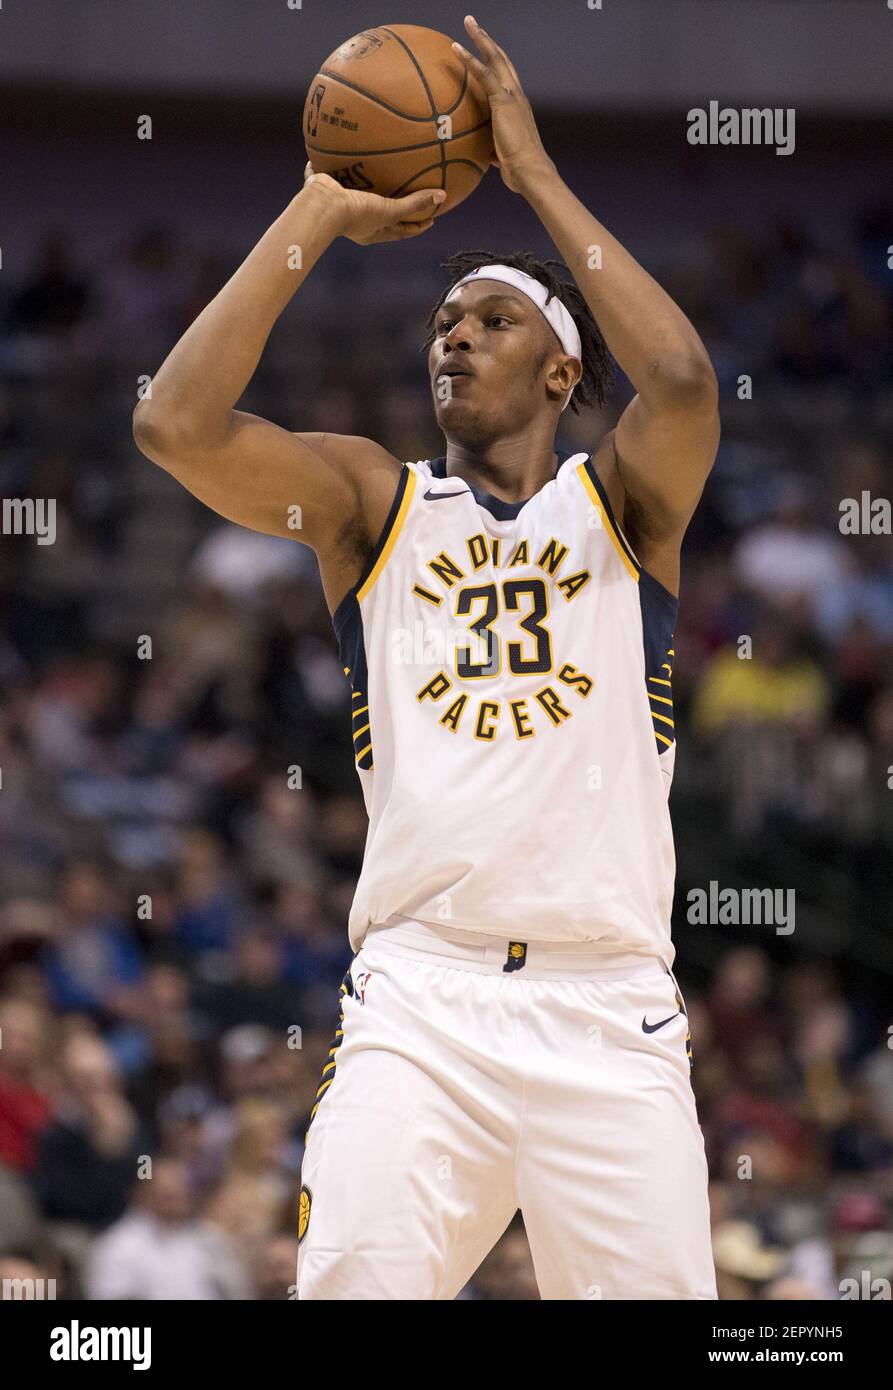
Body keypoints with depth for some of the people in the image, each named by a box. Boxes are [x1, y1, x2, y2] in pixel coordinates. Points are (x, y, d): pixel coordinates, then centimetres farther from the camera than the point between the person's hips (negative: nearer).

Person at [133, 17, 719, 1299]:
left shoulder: (620, 501, 12)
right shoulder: (374, 502, 13)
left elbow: (684, 381, -11)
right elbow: (176, 424, -3)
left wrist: (536, 174, -3)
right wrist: (319, 214, 3)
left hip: (610, 1001, 0)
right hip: (419, 993, 0)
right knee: (352, 1287, -20)